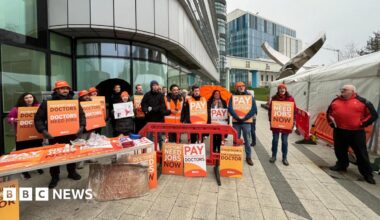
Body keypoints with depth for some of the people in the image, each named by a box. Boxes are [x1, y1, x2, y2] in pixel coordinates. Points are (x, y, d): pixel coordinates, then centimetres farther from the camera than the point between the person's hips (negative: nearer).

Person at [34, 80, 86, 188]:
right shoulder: (47, 103, -3)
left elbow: (81, 115, 4)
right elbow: (38, 118, -3)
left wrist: (81, 126, -12)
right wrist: (43, 130, -17)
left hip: (71, 134, 2)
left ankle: (72, 172, 33)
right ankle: (55, 176, 26)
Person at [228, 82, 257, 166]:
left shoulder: (250, 96, 5)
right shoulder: (233, 97, 5)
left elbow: (254, 109, -4)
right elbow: (230, 108, -5)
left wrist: (245, 118, -14)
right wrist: (237, 118, -16)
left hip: (247, 122, 0)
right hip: (236, 122, 0)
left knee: (247, 140, 4)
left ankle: (248, 157, 17)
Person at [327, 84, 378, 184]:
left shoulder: (362, 101, -4)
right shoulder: (335, 101, 8)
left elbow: (373, 115, -1)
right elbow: (329, 113, 19)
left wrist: (362, 124, -8)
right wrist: (331, 122, 7)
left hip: (356, 132, -4)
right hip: (339, 131, 4)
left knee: (361, 153, 3)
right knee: (339, 150, 15)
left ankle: (367, 174, 15)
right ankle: (341, 165, 36)